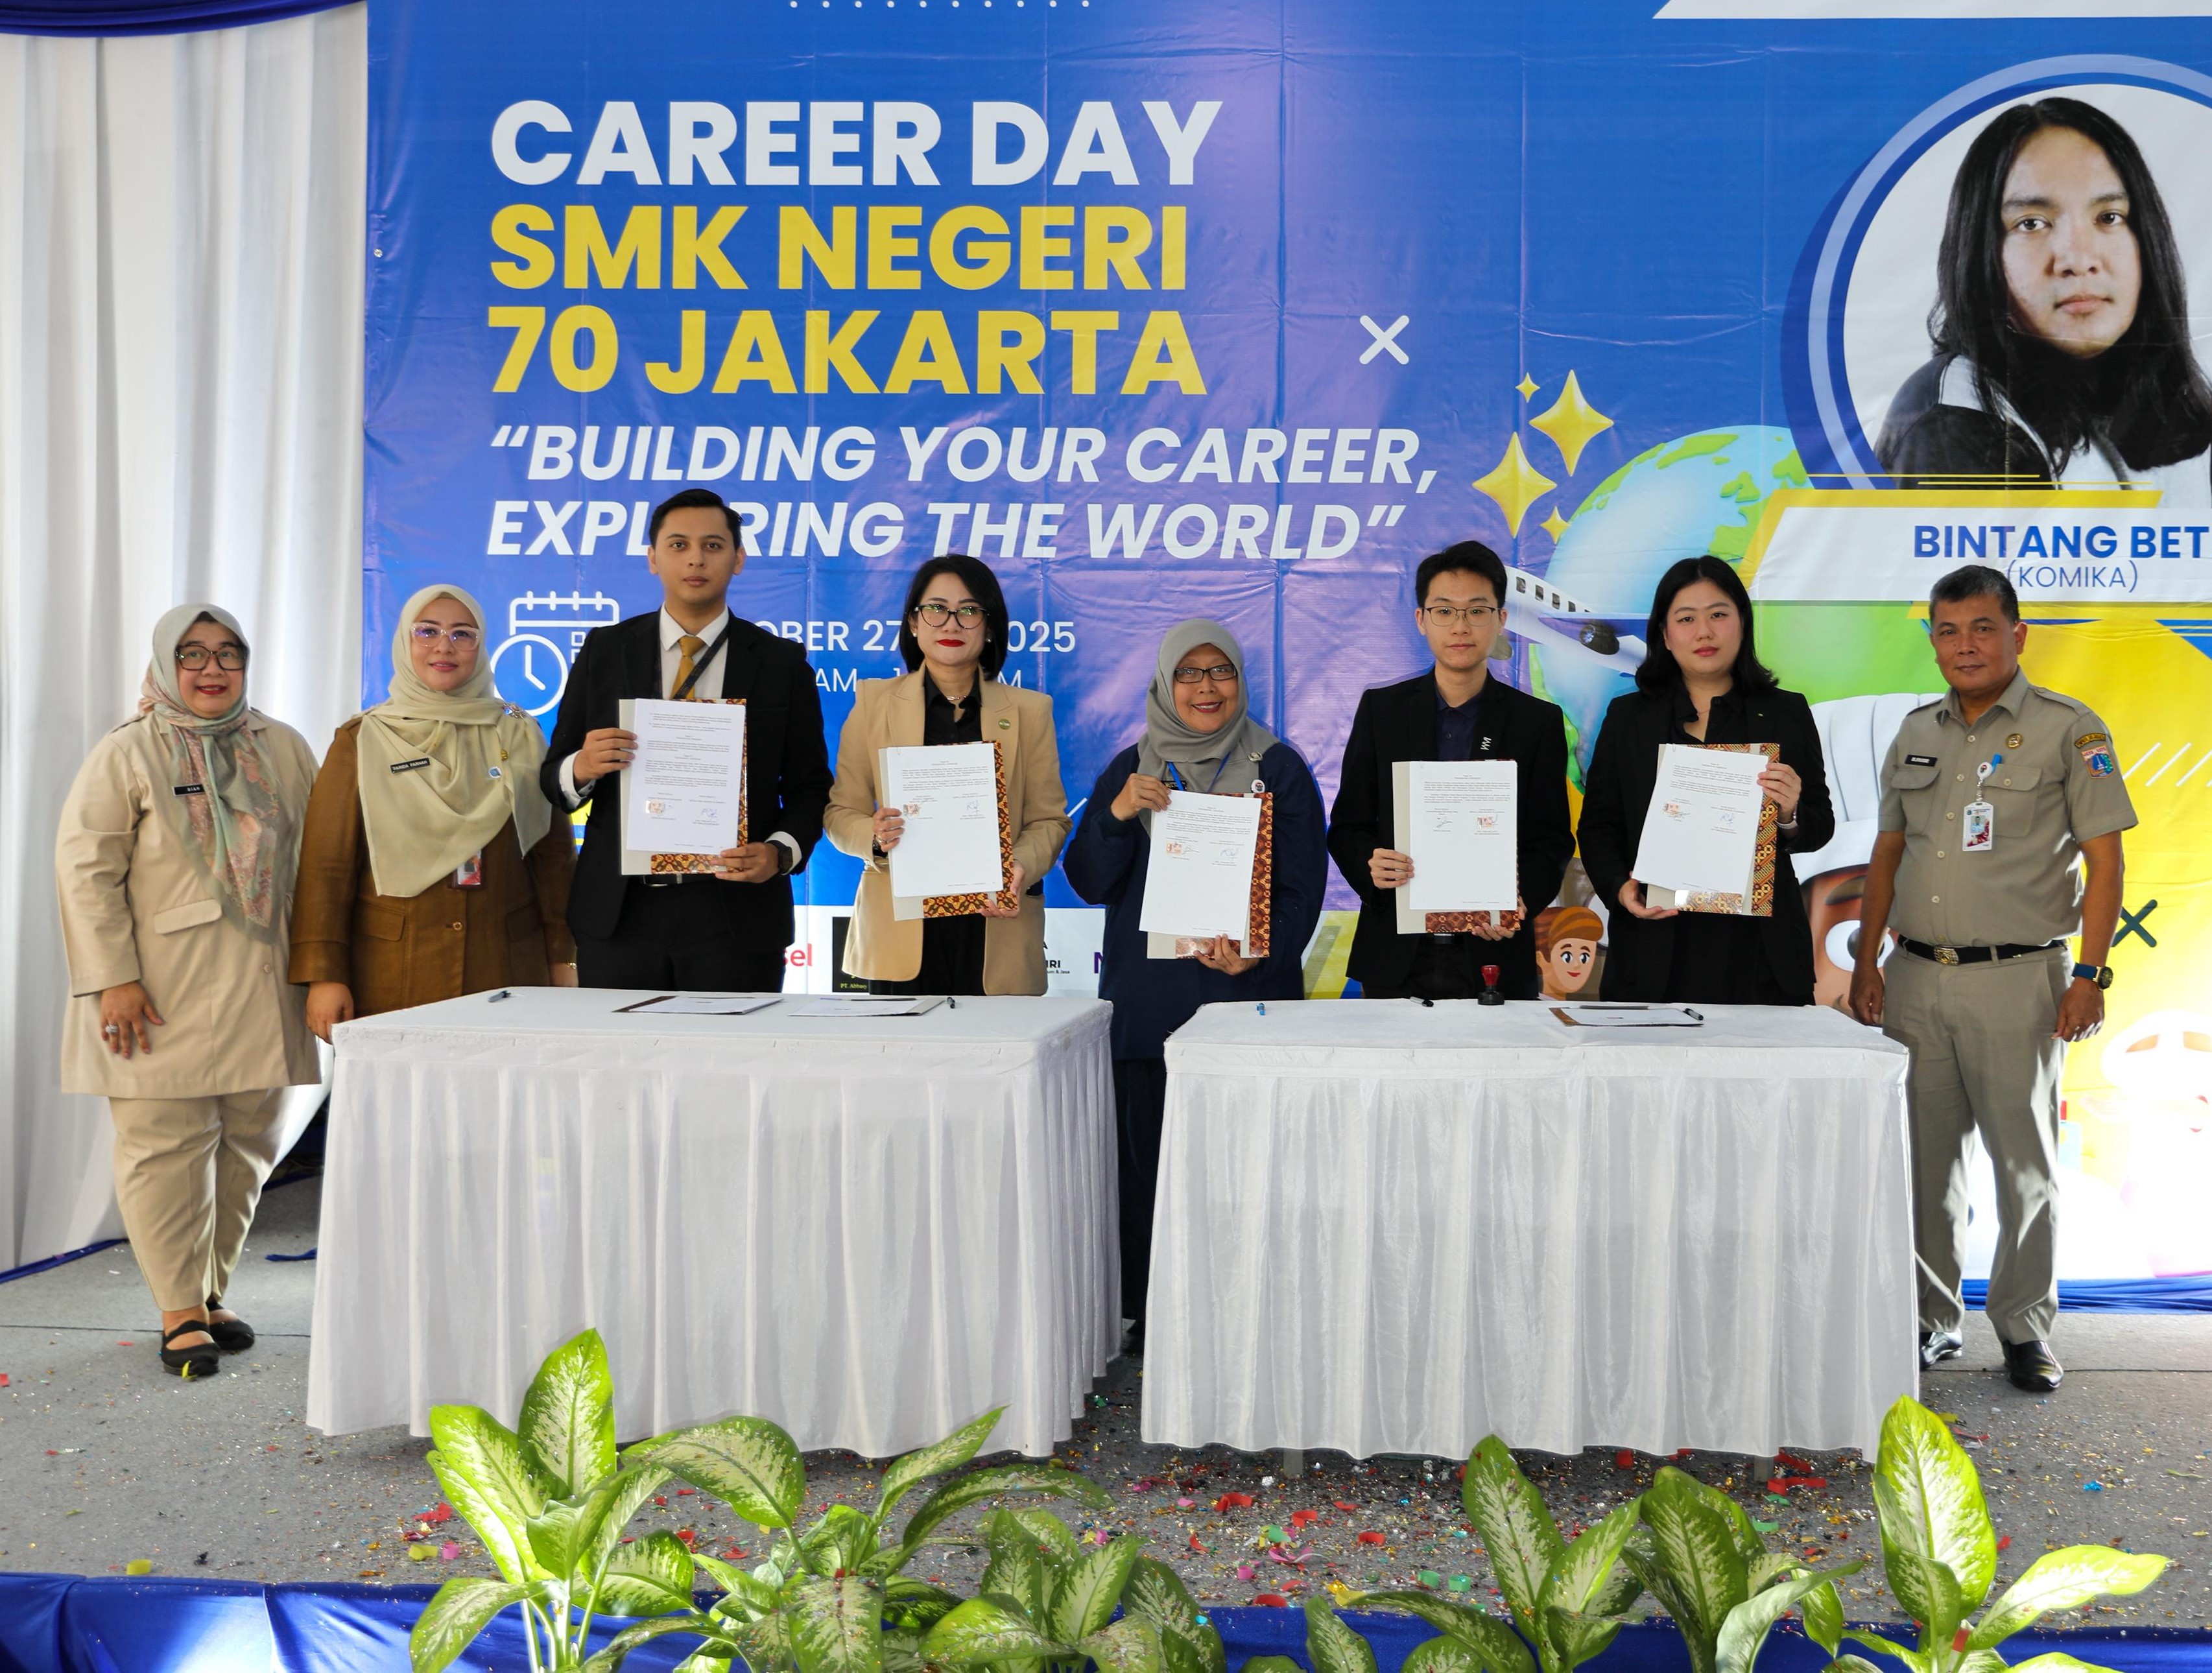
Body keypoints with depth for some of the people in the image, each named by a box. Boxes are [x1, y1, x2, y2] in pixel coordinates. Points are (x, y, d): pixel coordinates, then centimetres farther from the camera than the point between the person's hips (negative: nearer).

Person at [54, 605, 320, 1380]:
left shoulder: (284, 750, 11)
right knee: (165, 1145, -3)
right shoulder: (126, 754, -1)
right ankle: (180, 1313, 6)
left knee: (248, 1142, 8)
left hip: (258, 988, 4)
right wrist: (112, 978, -13)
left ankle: (211, 1293, 23)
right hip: (160, 995, -4)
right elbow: (86, 868, -6)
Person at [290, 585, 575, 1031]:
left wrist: (562, 957, 5)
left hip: (506, 968, 1)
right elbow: (327, 864, 1)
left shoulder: (518, 735, 10)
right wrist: (323, 975, -6)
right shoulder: (361, 741, 5)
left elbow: (553, 852, 10)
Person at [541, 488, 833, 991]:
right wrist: (581, 768, -14)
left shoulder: (781, 662, 5)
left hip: (736, 916, -1)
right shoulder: (605, 651, 9)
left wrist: (780, 854, -13)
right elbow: (553, 778, 9)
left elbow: (809, 787, 6)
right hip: (619, 912, 1)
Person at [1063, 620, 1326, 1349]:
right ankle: (1154, 1315, 12)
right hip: (1146, 998, 2)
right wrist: (1117, 816, -13)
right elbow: (1090, 883, 5)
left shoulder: (1279, 769, 5)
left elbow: (1303, 886, 0)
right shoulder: (1130, 769, 12)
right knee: (1148, 1153, 0)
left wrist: (1263, 951, -19)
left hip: (1246, 993, -2)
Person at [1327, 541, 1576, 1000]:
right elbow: (1347, 825, 6)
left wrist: (1521, 900, -17)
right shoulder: (1381, 709, 6)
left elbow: (1552, 839, 3)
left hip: (1495, 957, 0)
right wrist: (1369, 866, -16)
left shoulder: (1539, 722, 4)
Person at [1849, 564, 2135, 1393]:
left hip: (2017, 980, -4)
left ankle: (2025, 1326, 18)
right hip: (1914, 977, 4)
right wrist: (1868, 960, 9)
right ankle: (1932, 1319, 22)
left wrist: (2090, 973, -12)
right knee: (1925, 1159, 10)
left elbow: (2105, 859, -5)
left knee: (2025, 1161, 4)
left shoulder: (2070, 730, -2)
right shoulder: (1917, 733, 12)